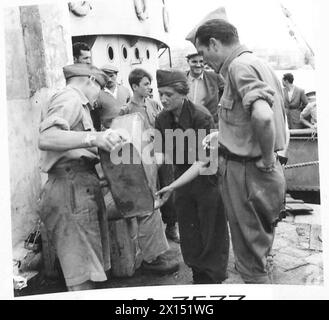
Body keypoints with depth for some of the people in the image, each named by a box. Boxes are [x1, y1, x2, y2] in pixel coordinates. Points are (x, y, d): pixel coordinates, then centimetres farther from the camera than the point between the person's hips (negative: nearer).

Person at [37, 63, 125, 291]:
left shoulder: (74, 102, 27)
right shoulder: (70, 99, -5)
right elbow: (46, 139, -22)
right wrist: (93, 138, -32)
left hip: (81, 186, 10)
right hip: (72, 188, -10)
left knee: (89, 264, 12)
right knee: (82, 276, -8)